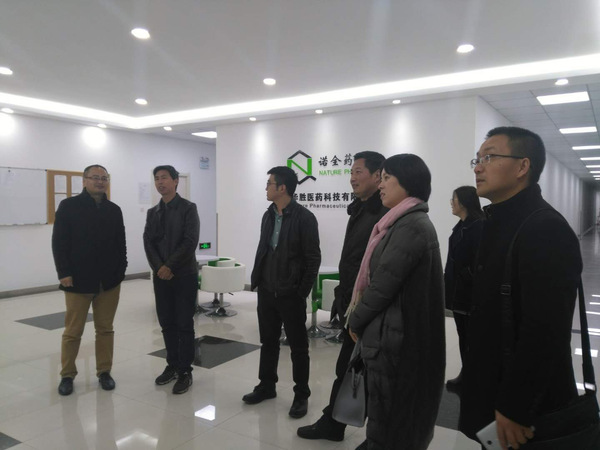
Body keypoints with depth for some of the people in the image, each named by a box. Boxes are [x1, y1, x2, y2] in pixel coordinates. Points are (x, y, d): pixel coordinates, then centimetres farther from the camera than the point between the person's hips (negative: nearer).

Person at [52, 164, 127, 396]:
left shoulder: (114, 210, 9)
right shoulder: (68, 206, -1)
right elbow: (59, 242, -5)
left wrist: (121, 270, 2)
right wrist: (64, 273, -12)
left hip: (109, 281, 3)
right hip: (78, 280, -3)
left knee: (105, 329, 10)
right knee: (72, 331, 6)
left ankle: (104, 372, 22)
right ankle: (67, 375, 22)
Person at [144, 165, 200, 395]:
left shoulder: (188, 208, -4)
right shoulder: (152, 212, 12)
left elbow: (190, 242, -13)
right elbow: (148, 243, 4)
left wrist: (170, 266, -15)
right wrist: (158, 268, -11)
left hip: (184, 275, -5)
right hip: (161, 276, 5)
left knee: (184, 324, 0)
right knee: (167, 324, 11)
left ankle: (185, 371, 9)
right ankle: (172, 365, 25)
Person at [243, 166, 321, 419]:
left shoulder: (304, 218, -13)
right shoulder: (268, 215, 8)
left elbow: (313, 259, -12)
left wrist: (302, 292, -13)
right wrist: (256, 279, 7)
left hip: (290, 294, -6)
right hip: (267, 292, 6)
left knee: (298, 346, 7)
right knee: (268, 341, 18)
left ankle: (301, 395, 21)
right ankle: (267, 386, 34)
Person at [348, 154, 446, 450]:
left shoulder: (411, 225, -20)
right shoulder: (405, 222, 12)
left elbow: (384, 283, -21)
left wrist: (355, 321, -7)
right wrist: (360, 319, 11)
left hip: (392, 335, -9)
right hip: (390, 332, 9)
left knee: (387, 417, 7)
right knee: (389, 412, 21)